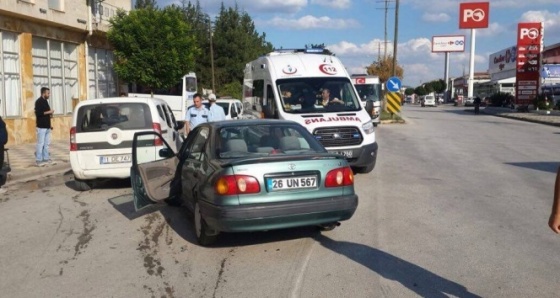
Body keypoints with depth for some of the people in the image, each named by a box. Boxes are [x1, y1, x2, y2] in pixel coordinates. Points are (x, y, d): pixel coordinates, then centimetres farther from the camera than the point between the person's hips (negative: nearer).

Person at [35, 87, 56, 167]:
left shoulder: (45, 101, 17)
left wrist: (50, 114, 12)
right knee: (40, 143, -6)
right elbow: (38, 113, -21)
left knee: (46, 143, 11)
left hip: (47, 126, 9)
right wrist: (48, 112, -17)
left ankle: (46, 159, 16)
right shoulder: (38, 101, -10)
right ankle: (38, 160, -1)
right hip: (41, 127, -9)